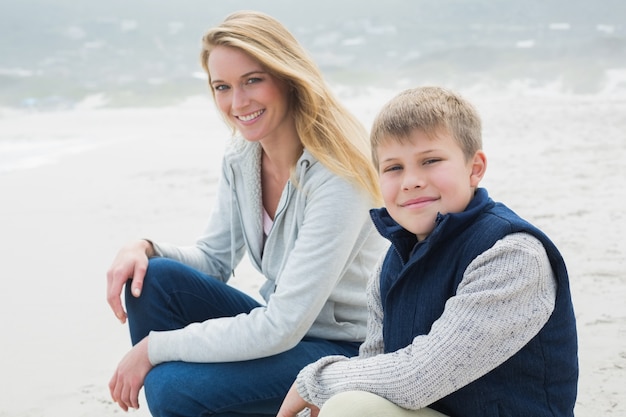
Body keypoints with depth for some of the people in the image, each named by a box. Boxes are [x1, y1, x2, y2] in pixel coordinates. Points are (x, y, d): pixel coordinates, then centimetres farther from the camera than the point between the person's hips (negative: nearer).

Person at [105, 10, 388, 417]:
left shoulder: (336, 175, -25)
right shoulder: (241, 158, -1)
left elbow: (281, 327, -27)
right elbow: (215, 259, 11)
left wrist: (155, 346, -21)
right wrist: (145, 248, -10)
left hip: (347, 352, -7)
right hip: (282, 327, 8)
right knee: (153, 278, -11)